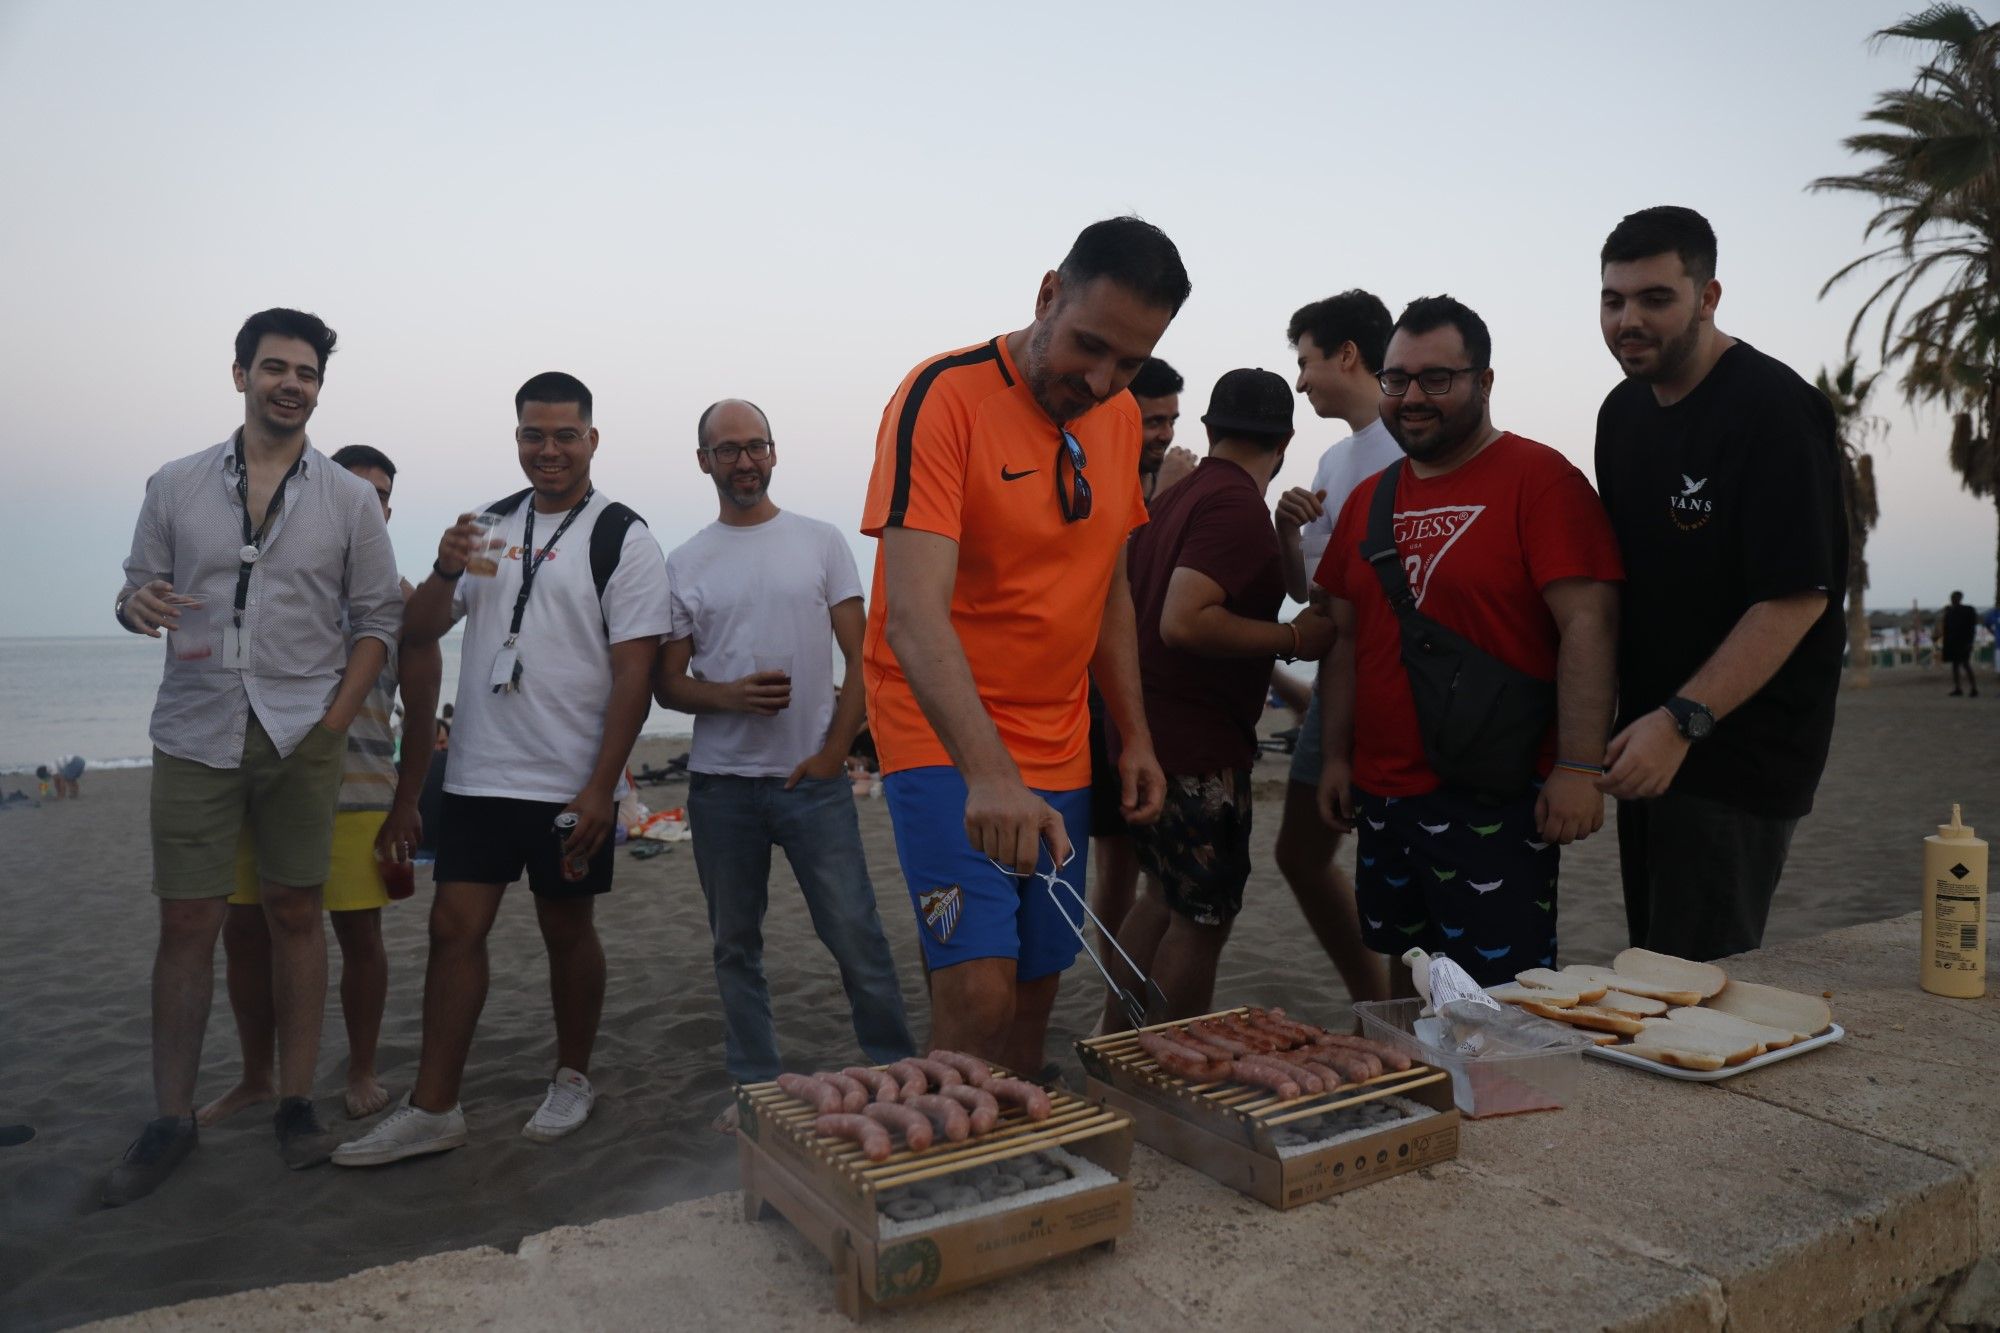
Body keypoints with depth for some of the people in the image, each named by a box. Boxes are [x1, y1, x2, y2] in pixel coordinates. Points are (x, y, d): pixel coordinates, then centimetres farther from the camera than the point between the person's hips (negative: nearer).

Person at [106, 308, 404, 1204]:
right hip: (196, 733, 1)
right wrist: (138, 604, -13)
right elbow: (140, 588, 12)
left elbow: (377, 618, 5)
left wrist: (336, 718, -5)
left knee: (295, 916, 6)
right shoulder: (175, 486, 7)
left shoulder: (348, 498, 5)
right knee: (186, 924, 3)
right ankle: (171, 1120, 15)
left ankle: (296, 1103, 16)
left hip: (302, 736, 0)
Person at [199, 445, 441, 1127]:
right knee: (245, 931, 6)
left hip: (358, 795, -2)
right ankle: (255, 1077, 23)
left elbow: (420, 713, 3)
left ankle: (362, 1071, 20)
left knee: (359, 933, 3)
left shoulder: (398, 598, 4)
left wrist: (406, 806, -2)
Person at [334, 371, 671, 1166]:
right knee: (454, 927, 3)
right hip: (478, 774, 5)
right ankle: (432, 1111, 11)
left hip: (569, 786, -4)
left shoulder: (621, 538, -5)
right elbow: (420, 630, 10)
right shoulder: (490, 527, 11)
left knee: (568, 930, 8)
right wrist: (446, 572, -11)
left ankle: (572, 1082, 26)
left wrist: (600, 788, -16)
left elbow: (634, 673, -11)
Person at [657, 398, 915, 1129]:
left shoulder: (821, 541, 4)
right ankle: (754, 1086, 23)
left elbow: (862, 657, 1)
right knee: (736, 944, 10)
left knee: (856, 934, -2)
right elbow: (666, 683, 7)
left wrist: (833, 752, -7)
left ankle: (897, 1068, 12)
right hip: (721, 785, 2)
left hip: (812, 776, -2)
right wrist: (729, 696, -13)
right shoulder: (684, 564, 7)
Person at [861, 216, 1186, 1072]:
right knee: (979, 991, -15)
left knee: (1036, 990, 11)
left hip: (1057, 749, 7)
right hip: (945, 740, -6)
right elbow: (914, 617, -27)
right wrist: (988, 772, -38)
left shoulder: (1120, 418, 7)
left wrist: (1134, 737, 12)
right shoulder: (946, 396, -16)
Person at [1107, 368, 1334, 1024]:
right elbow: (1185, 622, -27)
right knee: (1202, 918, 3)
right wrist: (1293, 638, -16)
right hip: (1197, 748, -10)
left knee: (1166, 897, 21)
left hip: (1149, 732, 10)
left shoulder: (1177, 496, 12)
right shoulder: (1237, 506, -16)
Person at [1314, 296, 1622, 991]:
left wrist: (1579, 767, -20)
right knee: (1406, 983, 16)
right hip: (1383, 795, 6)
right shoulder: (1368, 498, 14)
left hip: (1496, 800, -6)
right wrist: (1337, 755, 11)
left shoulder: (1539, 478, -7)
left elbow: (1588, 624, -14)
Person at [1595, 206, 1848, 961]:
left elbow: (1797, 598, -20)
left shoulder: (1774, 410, -14)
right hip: (1650, 737, 8)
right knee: (1646, 965, 14)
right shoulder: (1624, 410, 10)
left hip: (1741, 754, -7)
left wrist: (1683, 721, -26)